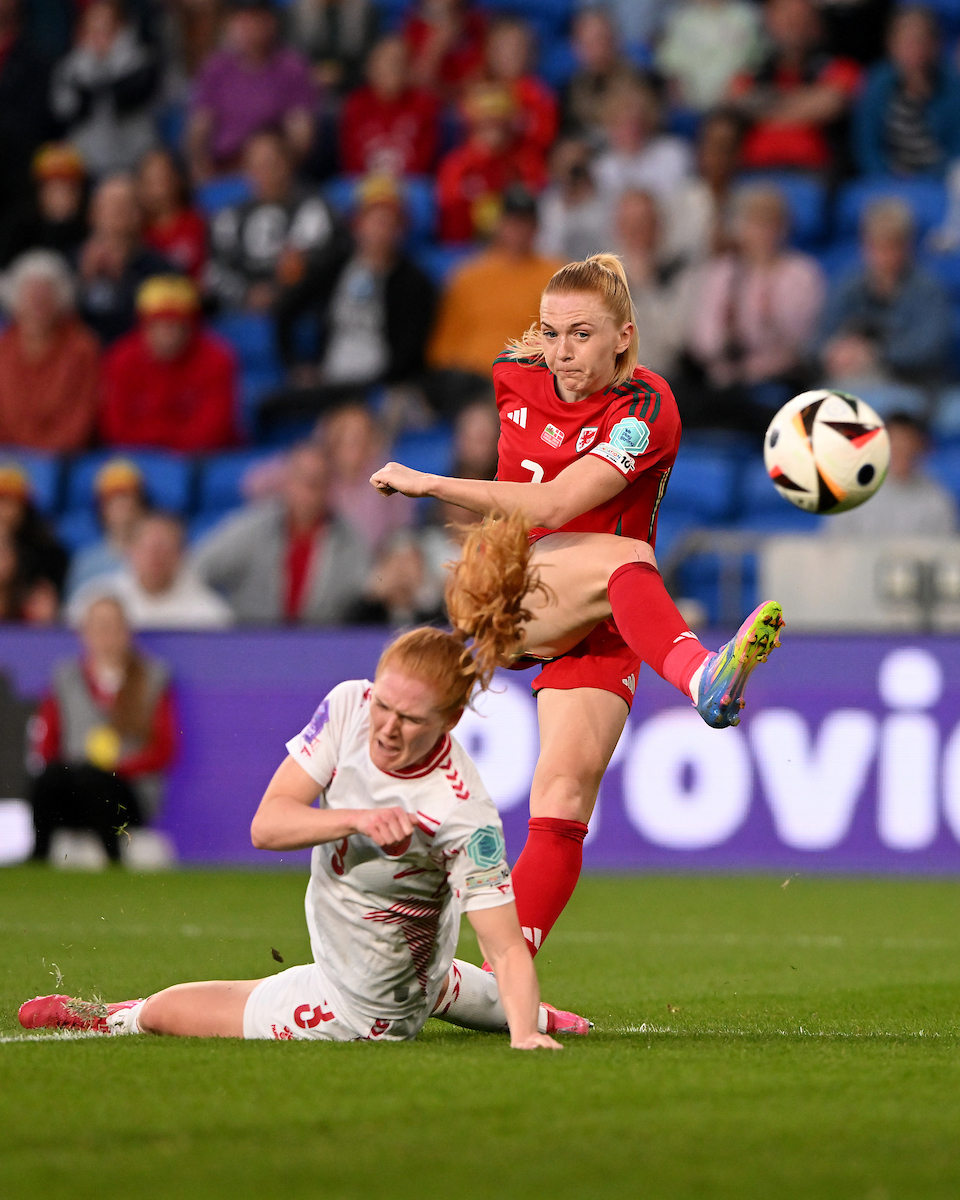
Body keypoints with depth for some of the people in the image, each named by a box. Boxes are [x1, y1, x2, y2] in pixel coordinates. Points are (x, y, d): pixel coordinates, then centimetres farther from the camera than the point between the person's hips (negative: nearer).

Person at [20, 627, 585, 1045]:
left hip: (361, 1013, -5)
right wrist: (356, 819, -39)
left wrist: (523, 1035, -50)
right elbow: (267, 824, -21)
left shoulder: (465, 815, -36)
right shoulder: (349, 706, -20)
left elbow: (508, 948, -34)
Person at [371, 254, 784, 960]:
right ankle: (699, 675, -69)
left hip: (596, 630, 0)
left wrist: (430, 484, -23)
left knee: (563, 807, -16)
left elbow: (554, 505, -23)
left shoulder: (646, 409, -12)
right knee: (626, 561, -34)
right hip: (499, 590, 0)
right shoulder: (517, 377, 3)